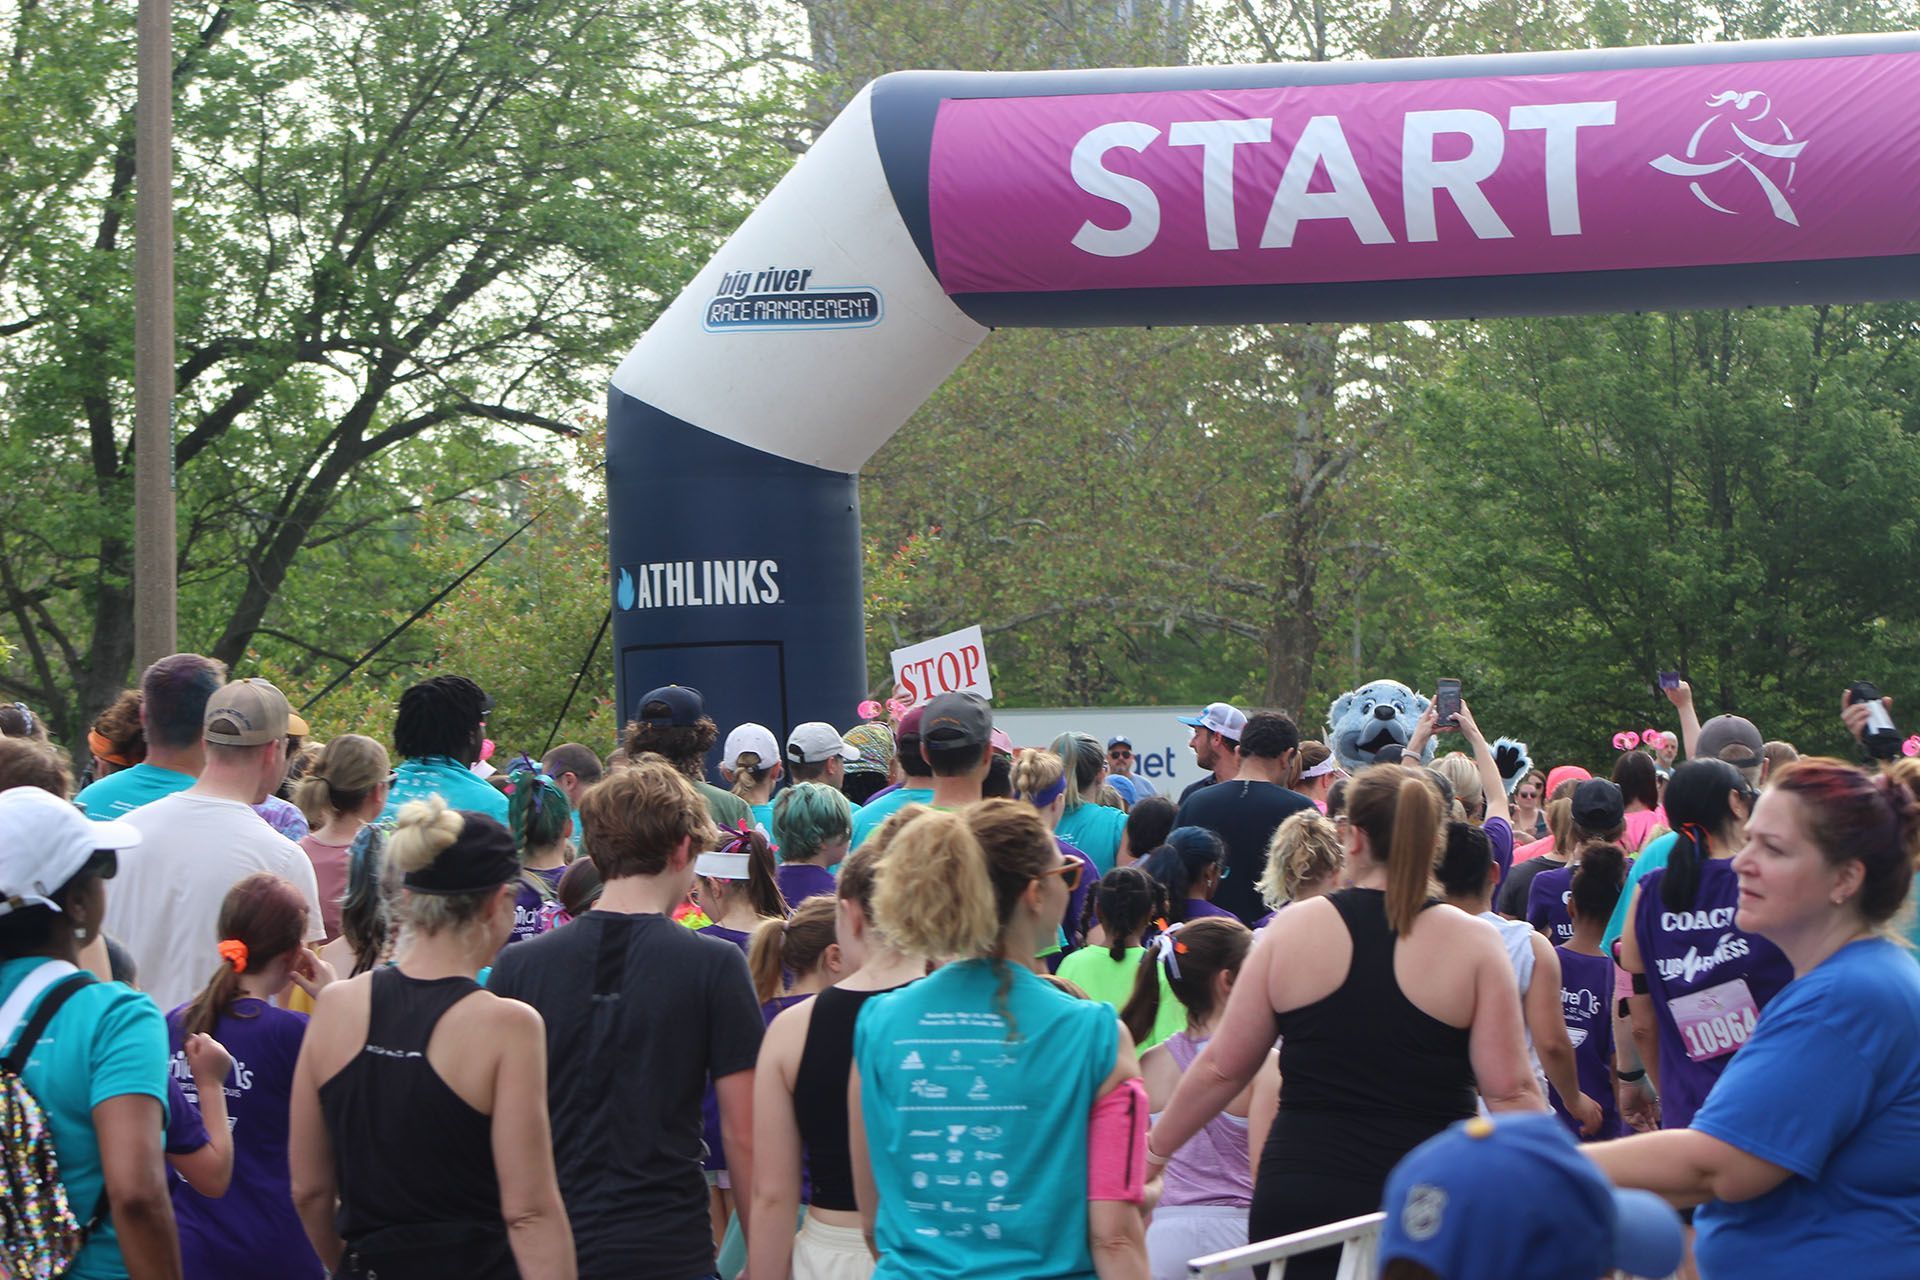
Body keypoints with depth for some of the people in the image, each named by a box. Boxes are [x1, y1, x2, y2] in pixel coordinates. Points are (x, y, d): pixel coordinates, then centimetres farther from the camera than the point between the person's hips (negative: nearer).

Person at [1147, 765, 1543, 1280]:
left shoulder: (1293, 929, 0)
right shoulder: (1473, 943, -3)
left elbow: (1222, 1068, 6)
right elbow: (1510, 1091, -6)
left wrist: (1155, 1151, 20)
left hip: (1299, 1195, 1)